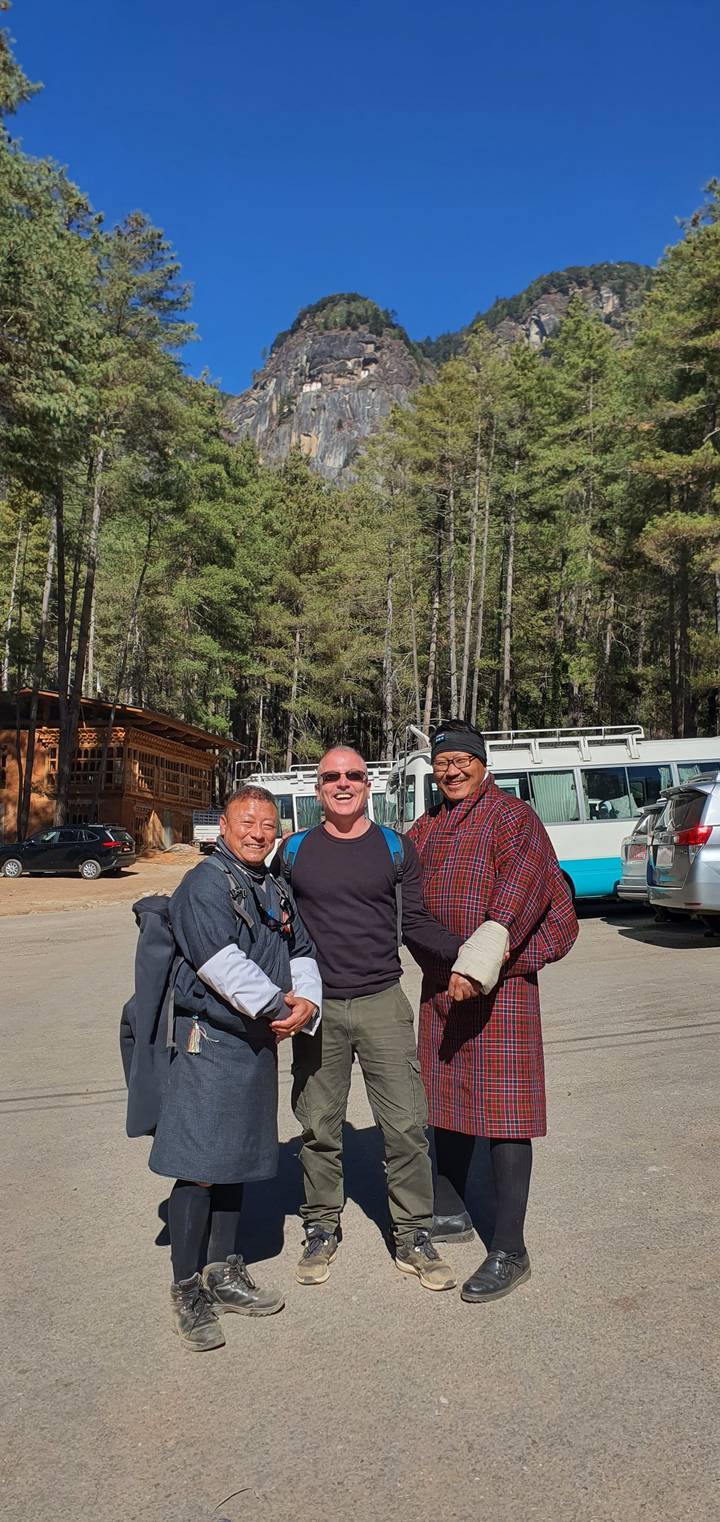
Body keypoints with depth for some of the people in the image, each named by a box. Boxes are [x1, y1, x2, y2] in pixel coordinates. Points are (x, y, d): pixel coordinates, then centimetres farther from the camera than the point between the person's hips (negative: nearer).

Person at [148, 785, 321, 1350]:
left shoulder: (275, 892, 14)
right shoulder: (204, 884, -11)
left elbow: (302, 953, 11)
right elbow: (221, 960, -22)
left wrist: (306, 1001, -9)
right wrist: (276, 1008, -17)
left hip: (260, 1042, 8)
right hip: (211, 1042, -8)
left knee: (236, 1161, 16)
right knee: (198, 1169, -3)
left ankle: (223, 1274, 30)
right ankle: (188, 1291, 12)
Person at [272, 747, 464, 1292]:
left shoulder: (395, 848, 4)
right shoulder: (293, 852, 5)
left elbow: (417, 922, 2)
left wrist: (464, 950, -14)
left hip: (382, 1002, 0)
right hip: (316, 1006, 1)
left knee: (406, 1124, 0)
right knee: (319, 1127, 10)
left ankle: (414, 1237, 18)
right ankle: (322, 1230, 30)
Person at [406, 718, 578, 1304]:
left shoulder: (511, 815, -9)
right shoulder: (428, 827, 13)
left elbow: (519, 888, -24)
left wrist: (480, 961, -33)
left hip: (500, 983, -7)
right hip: (440, 982, 7)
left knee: (502, 1107, -2)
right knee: (447, 1097, 18)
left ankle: (510, 1250, 9)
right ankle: (450, 1212, 37)